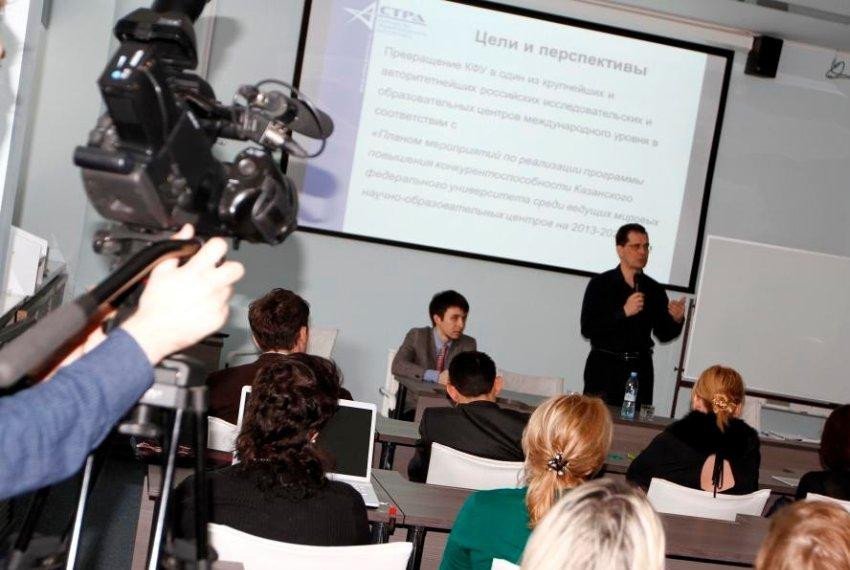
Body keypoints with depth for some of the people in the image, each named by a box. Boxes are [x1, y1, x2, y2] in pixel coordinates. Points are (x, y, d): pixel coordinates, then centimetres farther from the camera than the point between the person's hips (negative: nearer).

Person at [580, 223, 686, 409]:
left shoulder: (655, 290, 8)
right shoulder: (600, 284, -2)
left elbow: (663, 334, 13)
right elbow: (587, 329, -11)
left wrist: (676, 320, -8)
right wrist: (623, 312, -19)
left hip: (640, 368, 3)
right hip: (604, 366, -3)